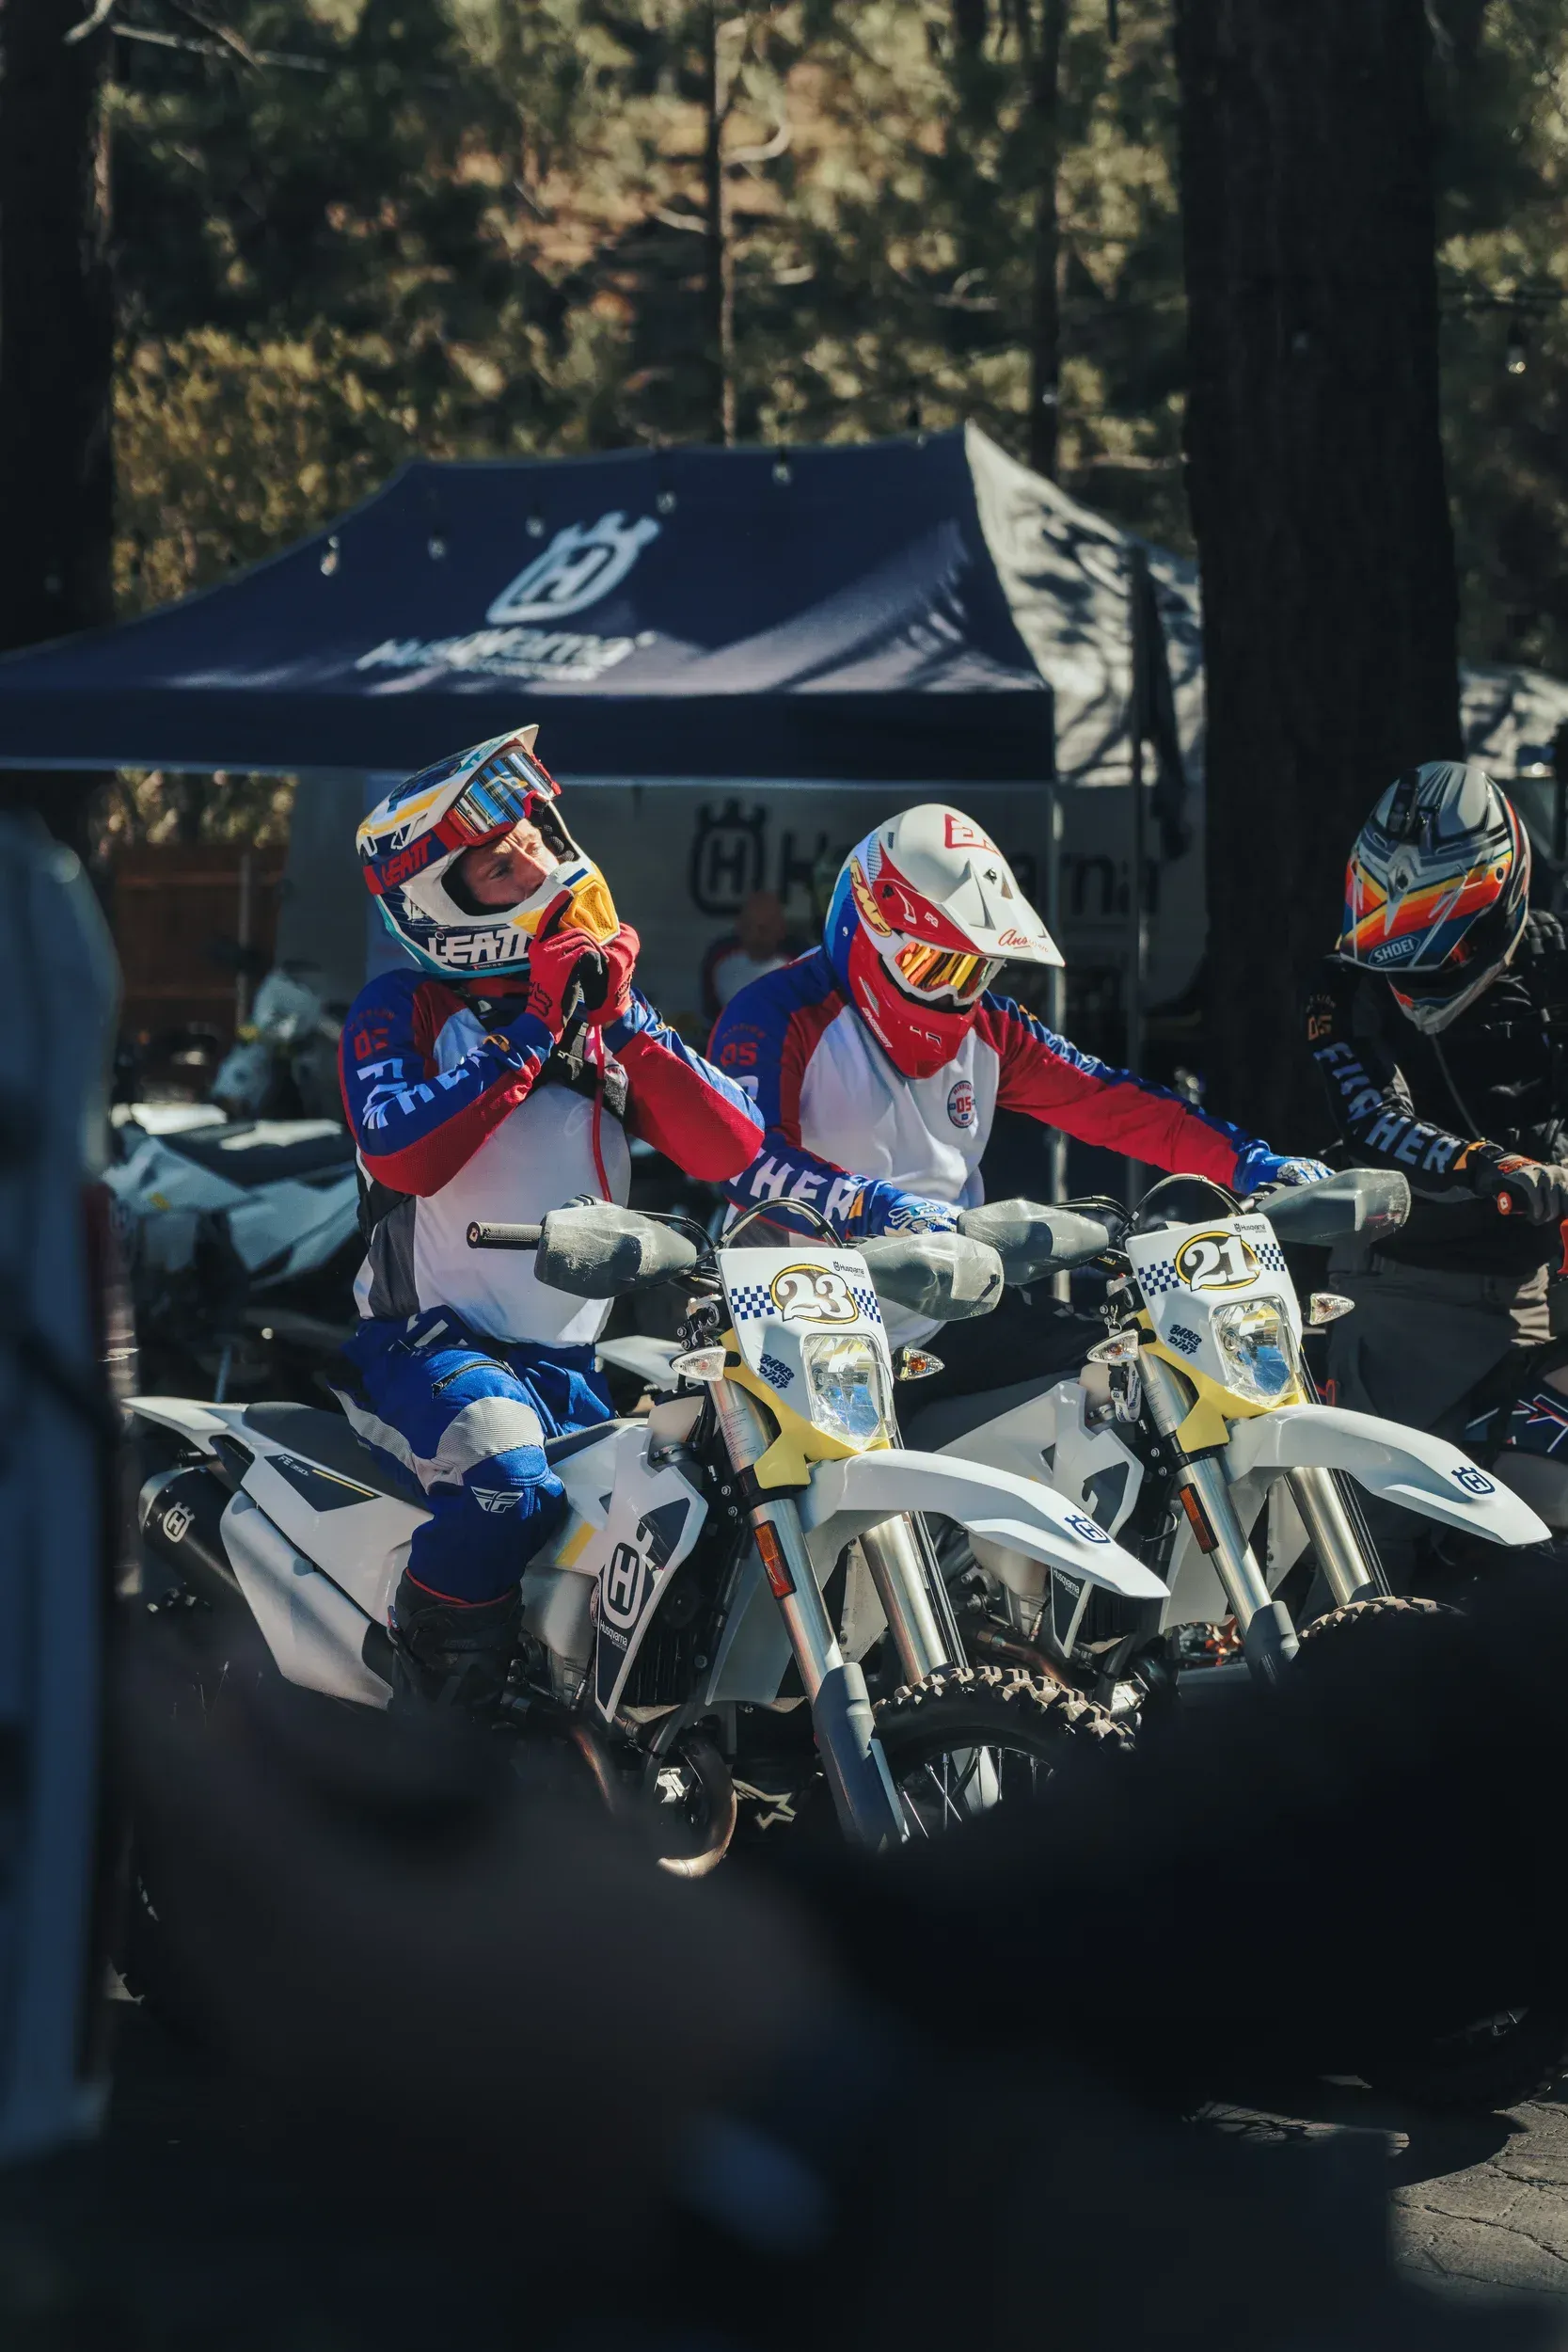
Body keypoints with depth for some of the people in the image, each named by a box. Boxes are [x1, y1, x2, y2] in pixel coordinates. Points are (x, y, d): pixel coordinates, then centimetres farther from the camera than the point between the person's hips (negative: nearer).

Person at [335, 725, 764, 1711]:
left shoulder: (605, 1009, 12)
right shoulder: (402, 1009, -2)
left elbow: (732, 1149, -1)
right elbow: (401, 1152, -22)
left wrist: (623, 1022, -11)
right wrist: (533, 1031, -20)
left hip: (573, 1360, 6)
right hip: (433, 1340, -6)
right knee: (504, 1478, -35)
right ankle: (428, 1721, -22)